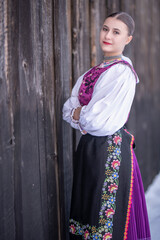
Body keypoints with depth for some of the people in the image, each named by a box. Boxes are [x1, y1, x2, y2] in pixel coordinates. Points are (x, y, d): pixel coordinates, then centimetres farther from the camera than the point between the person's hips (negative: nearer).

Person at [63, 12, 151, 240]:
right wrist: (85, 117, -11)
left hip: (110, 150, -8)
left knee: (108, 220, -1)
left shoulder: (123, 72, -13)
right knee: (87, 209, 15)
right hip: (88, 147, 8)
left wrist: (79, 114, -2)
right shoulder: (92, 72, 13)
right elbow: (69, 109, 8)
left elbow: (100, 121, -20)